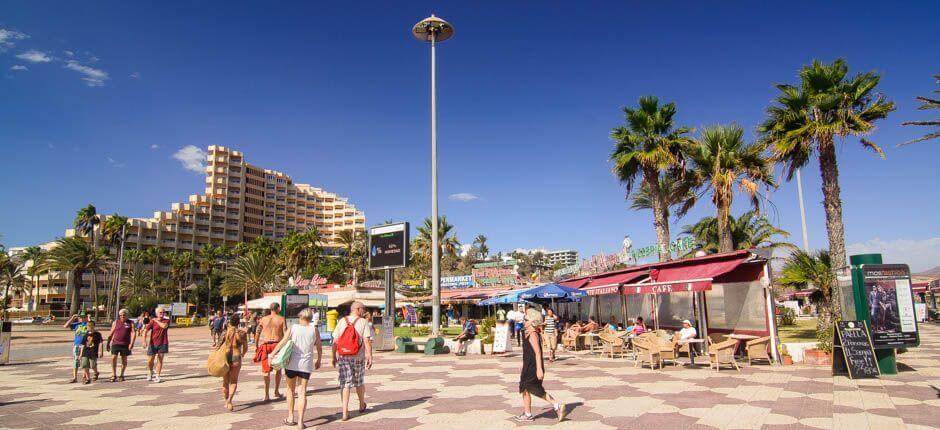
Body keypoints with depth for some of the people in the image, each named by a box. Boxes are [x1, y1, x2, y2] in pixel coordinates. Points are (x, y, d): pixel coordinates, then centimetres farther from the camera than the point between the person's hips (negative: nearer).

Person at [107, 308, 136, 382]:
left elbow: (133, 333, -5)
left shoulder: (130, 323, 2)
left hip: (125, 344, -1)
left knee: (124, 360, 6)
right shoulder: (115, 322, 8)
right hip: (115, 343, 1)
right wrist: (108, 343, 9)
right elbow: (111, 334, 12)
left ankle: (122, 375, 18)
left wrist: (131, 343, -17)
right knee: (113, 358, -9)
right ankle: (114, 375, 1)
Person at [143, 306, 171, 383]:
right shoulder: (152, 321, -2)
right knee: (150, 361, 4)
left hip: (163, 343, 0)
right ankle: (150, 373, 32)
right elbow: (145, 331, -6)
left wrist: (156, 321, -10)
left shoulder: (167, 320, 2)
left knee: (160, 360, 3)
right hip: (153, 343, 0)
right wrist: (144, 341, -16)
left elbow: (164, 326, -20)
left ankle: (157, 377, 10)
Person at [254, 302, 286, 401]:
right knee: (278, 369, 17)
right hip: (277, 344, -1)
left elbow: (257, 333, 7)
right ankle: (276, 391, 23)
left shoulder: (263, 319, 8)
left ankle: (267, 395, -3)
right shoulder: (281, 319, 2)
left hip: (265, 345, 1)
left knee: (266, 370, 3)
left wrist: (256, 346, 14)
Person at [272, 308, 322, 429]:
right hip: (306, 365, 0)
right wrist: (319, 360, 19)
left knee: (291, 390, 17)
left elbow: (281, 343, -5)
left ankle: (290, 418, 25)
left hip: (292, 363, 0)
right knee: (302, 393, 5)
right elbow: (319, 348, 5)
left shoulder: (293, 328, -3)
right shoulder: (314, 330, 0)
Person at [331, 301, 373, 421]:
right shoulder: (363, 322, -6)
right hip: (358, 357, -1)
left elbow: (335, 341, 2)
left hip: (343, 357, 1)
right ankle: (362, 405, 36)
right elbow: (367, 341, -12)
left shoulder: (341, 321, 2)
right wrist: (370, 357, -9)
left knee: (345, 384, 4)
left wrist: (334, 357, 9)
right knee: (359, 382, 18)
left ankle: (345, 411, -3)